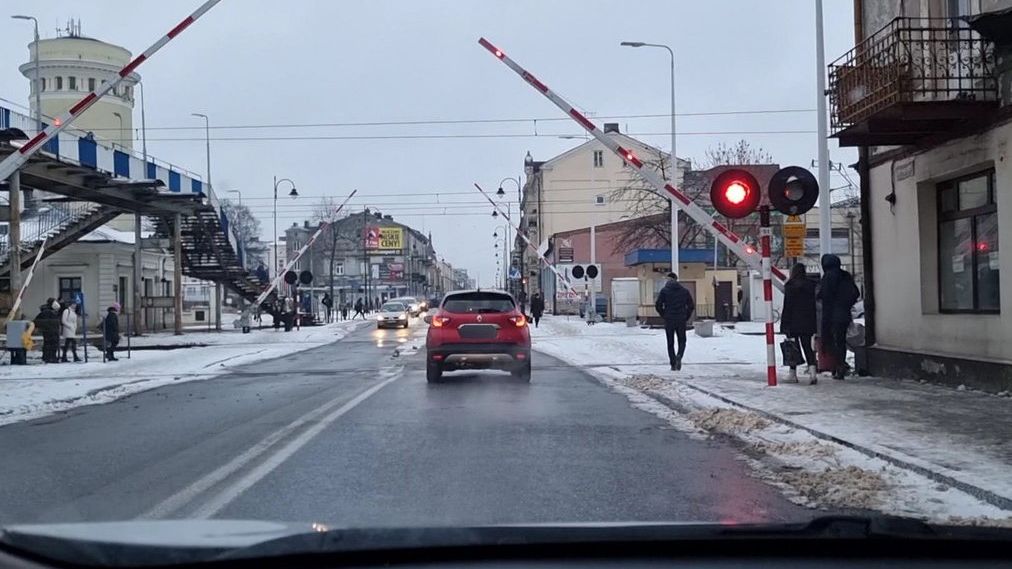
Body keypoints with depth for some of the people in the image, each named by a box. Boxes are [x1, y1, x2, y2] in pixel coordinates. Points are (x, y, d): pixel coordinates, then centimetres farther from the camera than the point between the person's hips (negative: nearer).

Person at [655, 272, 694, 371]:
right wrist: (686, 317, 12)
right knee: (682, 341, 13)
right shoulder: (684, 291, 4)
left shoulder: (664, 291, -3)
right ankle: (679, 356, -14)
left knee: (670, 343, 8)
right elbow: (691, 305, 4)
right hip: (681, 321, 1)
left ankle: (673, 364, 4)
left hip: (669, 321, -1)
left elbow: (658, 305, -8)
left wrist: (664, 316, 5)